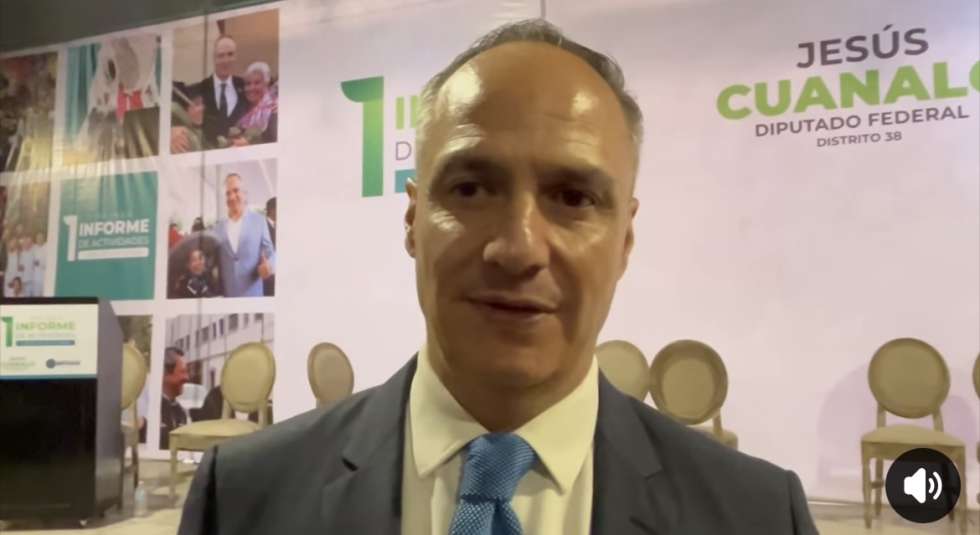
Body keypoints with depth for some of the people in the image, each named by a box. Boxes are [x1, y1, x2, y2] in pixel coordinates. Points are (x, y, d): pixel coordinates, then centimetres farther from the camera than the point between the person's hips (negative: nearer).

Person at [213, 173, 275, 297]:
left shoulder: (259, 220, 4)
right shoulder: (218, 226, 10)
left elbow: (269, 251, 3)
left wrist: (269, 265, -18)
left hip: (252, 293, -2)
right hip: (225, 294, 2)